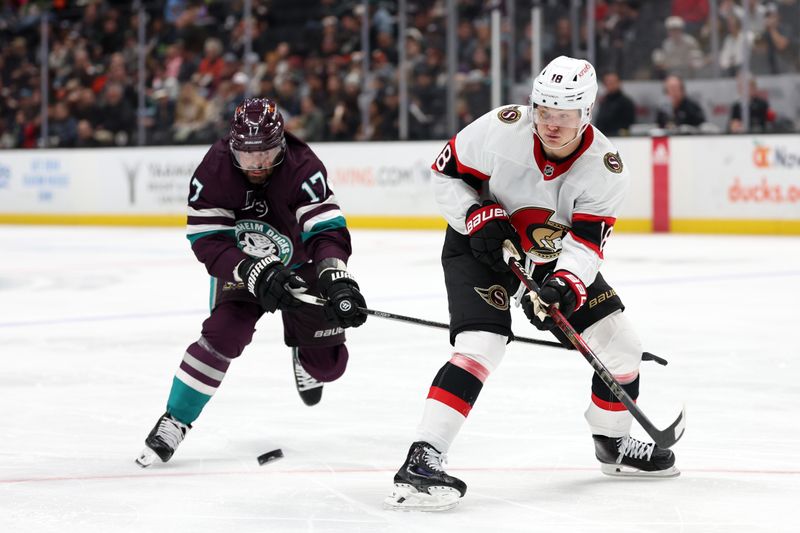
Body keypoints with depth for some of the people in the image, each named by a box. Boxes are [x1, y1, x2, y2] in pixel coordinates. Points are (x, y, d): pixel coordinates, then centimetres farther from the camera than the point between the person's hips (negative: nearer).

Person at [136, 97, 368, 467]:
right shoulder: (214, 170, -26)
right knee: (222, 337, -24)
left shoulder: (303, 169, -30)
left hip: (299, 265, 0)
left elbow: (327, 231, -37)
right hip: (239, 266, 0)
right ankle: (174, 421, -10)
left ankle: (303, 357, 41)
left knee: (328, 363, 1)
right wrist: (257, 273, -42)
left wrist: (337, 283, -54)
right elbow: (208, 243, -27)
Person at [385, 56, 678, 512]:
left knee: (620, 345, 3)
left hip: (556, 256, 4)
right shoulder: (502, 129, -26)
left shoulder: (606, 167, -20)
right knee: (482, 343, -26)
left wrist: (564, 287, -41)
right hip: (480, 246, -4)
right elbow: (446, 172, -12)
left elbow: (586, 243, -23)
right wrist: (478, 217, -25)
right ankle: (422, 460, -29)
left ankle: (614, 442, 29)